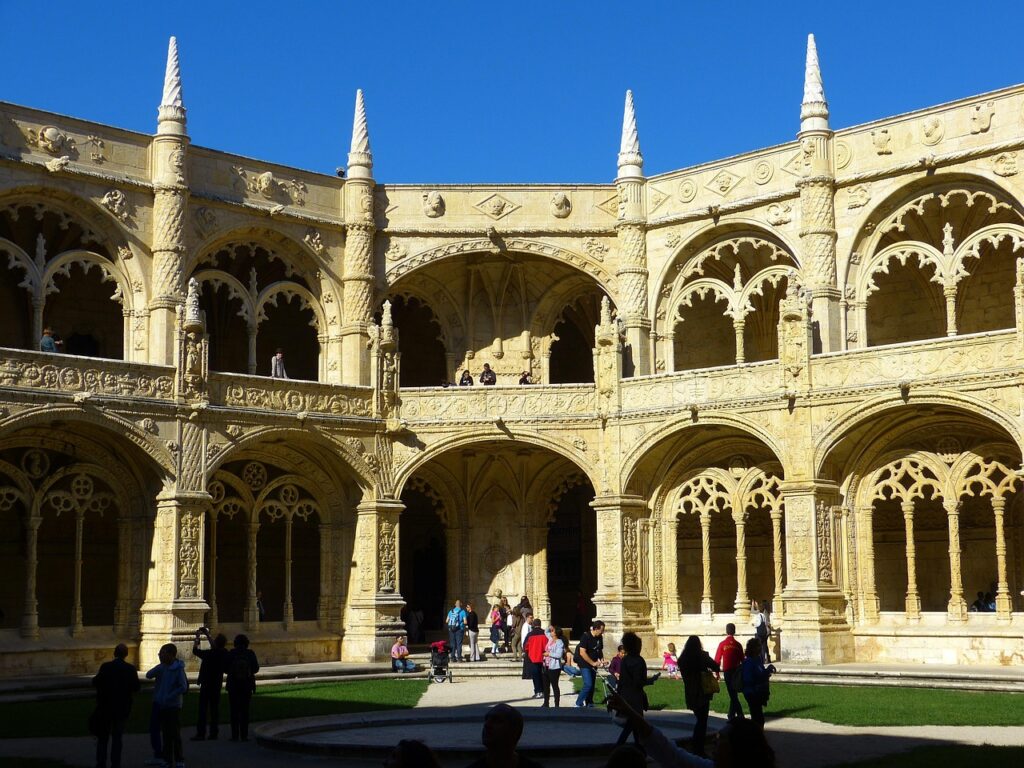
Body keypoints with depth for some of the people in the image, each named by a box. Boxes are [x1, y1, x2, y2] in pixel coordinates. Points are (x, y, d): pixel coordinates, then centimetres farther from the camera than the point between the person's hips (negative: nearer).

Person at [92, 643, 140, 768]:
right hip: (122, 709, 0)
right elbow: (136, 688, -3)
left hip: (105, 707, 0)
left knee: (103, 737, 11)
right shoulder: (131, 669, -7)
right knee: (117, 738, 9)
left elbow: (95, 683, -8)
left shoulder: (105, 667, -10)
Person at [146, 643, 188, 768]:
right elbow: (148, 675, -4)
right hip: (161, 705, 6)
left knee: (175, 733, -1)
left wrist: (169, 697, -18)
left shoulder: (178, 668, -12)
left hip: (173, 705, -6)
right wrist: (160, 666, -15)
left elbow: (183, 687, -16)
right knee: (165, 734, 11)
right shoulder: (162, 667, 5)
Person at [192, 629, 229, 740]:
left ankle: (201, 733, -4)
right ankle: (214, 732, 10)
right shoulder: (224, 653, -1)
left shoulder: (210, 654, -19)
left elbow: (195, 651, -7)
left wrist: (197, 637, 4)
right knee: (215, 708, 10)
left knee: (203, 709, -3)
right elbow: (214, 647, 18)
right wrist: (207, 635, 25)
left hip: (206, 684, -6)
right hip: (217, 684, 6)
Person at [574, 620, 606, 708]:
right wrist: (593, 663, -18)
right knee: (588, 684, -17)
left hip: (593, 665, 7)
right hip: (585, 664, -7)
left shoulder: (599, 638, 4)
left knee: (592, 685, 10)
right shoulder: (586, 636, -17)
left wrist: (602, 659, 0)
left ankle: (589, 704, 20)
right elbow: (582, 652, -21)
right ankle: (578, 704, -8)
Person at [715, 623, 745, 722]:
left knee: (732, 694, 0)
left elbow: (717, 659, -4)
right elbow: (742, 660, 5)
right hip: (737, 672, 3)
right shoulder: (738, 644, 1)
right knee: (733, 693, 15)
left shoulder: (722, 644, -6)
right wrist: (742, 672, 15)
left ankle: (740, 715, -8)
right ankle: (732, 715, 19)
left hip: (727, 671, -3)